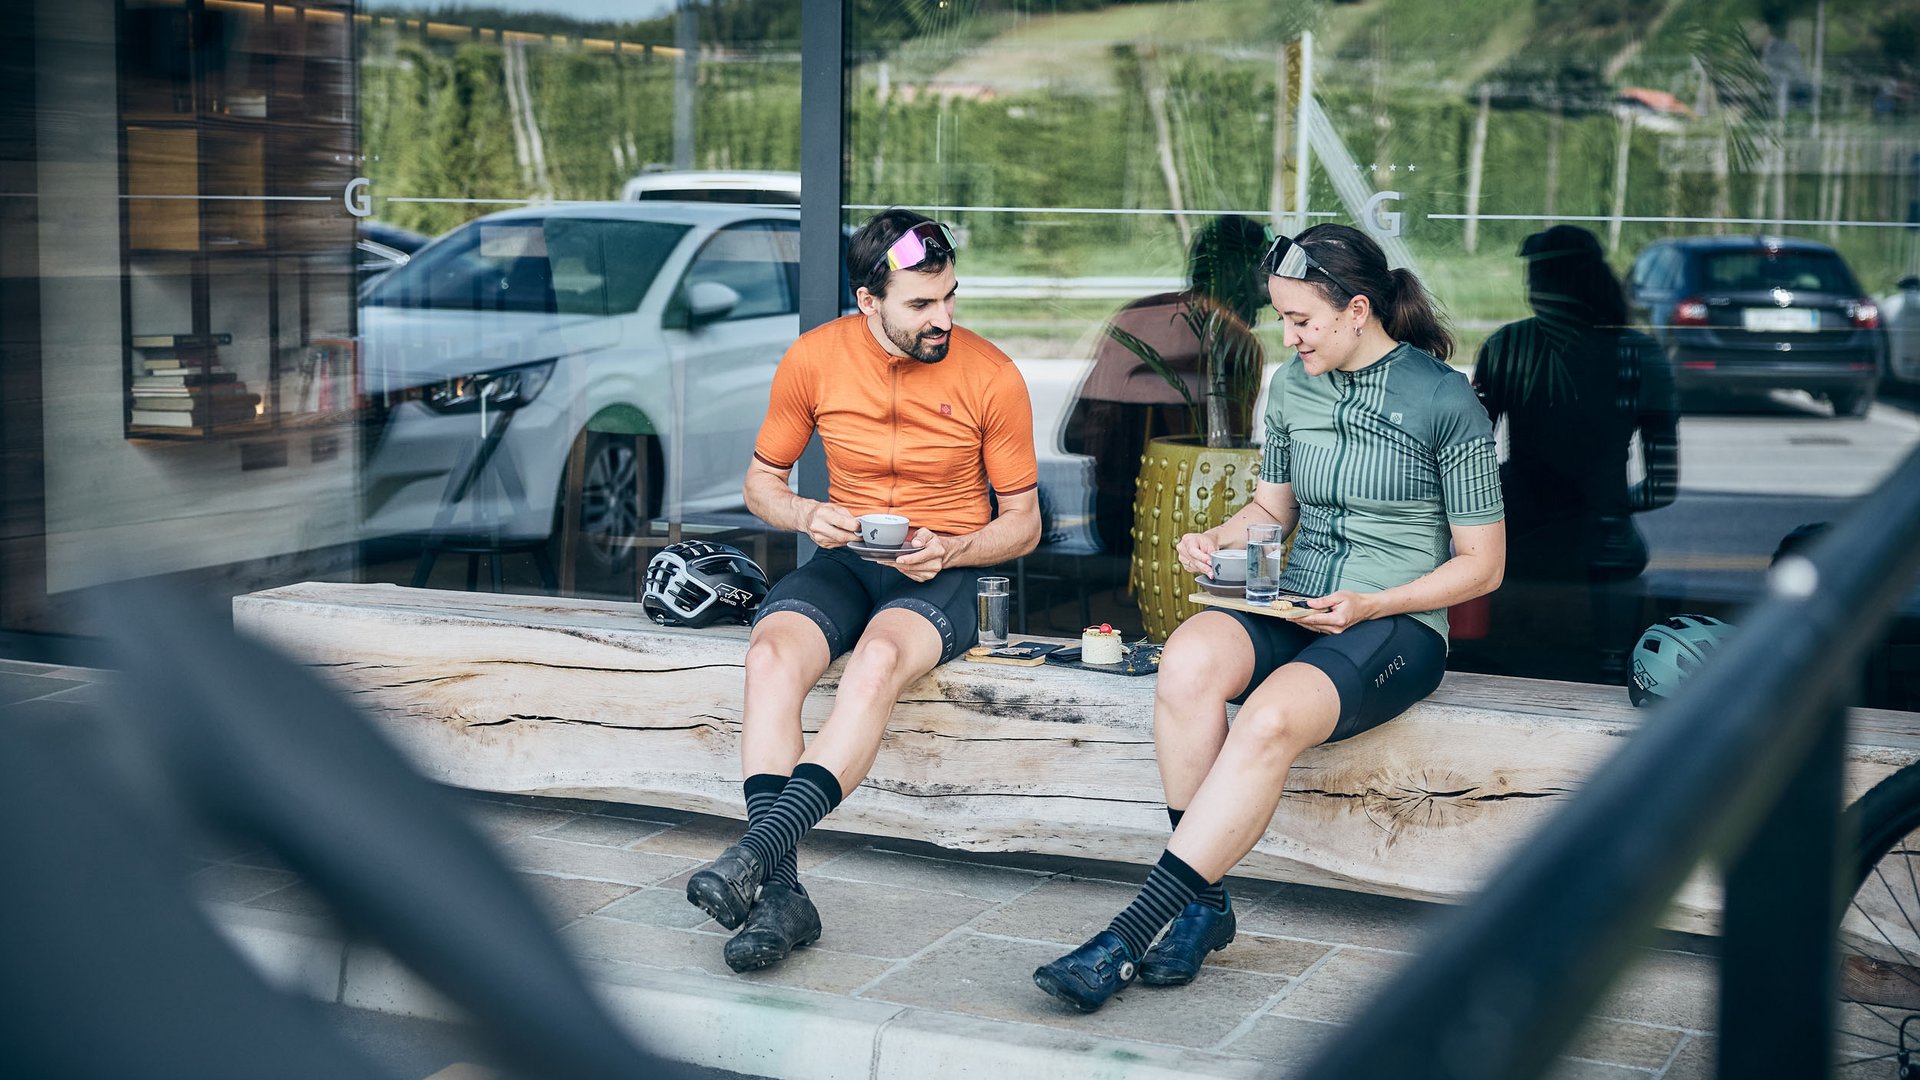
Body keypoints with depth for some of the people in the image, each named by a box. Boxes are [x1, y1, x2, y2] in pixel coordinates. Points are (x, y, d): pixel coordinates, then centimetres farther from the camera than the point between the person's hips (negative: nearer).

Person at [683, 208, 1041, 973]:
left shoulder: (991, 377, -7)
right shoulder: (814, 359, -2)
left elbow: (1023, 521, 3)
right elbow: (761, 479, 11)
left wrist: (949, 550, -17)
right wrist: (806, 516, -11)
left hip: (945, 572, -2)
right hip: (844, 560, 2)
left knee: (880, 658, -38)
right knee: (771, 653, -32)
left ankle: (757, 852, -43)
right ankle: (781, 892, -37)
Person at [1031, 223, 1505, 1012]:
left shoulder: (1446, 402, -5)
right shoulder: (1292, 387, 12)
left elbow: (1482, 564, -2)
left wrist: (1371, 606, -15)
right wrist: (1216, 541, 3)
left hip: (1399, 627, -5)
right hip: (1293, 612, 5)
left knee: (1270, 719, -36)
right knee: (1189, 661, -32)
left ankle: (1127, 938, -36)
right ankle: (1206, 905, -24)